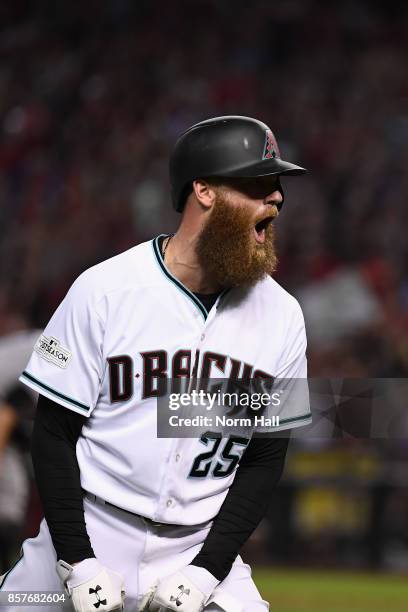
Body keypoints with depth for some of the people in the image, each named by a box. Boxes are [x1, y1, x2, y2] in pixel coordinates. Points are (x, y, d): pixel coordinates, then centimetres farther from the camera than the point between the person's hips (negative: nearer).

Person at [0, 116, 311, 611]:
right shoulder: (103, 290, -8)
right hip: (89, 535, -2)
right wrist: (78, 562, -12)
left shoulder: (282, 317, 1)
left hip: (204, 547, 2)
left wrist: (208, 570, -6)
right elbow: (54, 432, -5)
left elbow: (265, 458, 5)